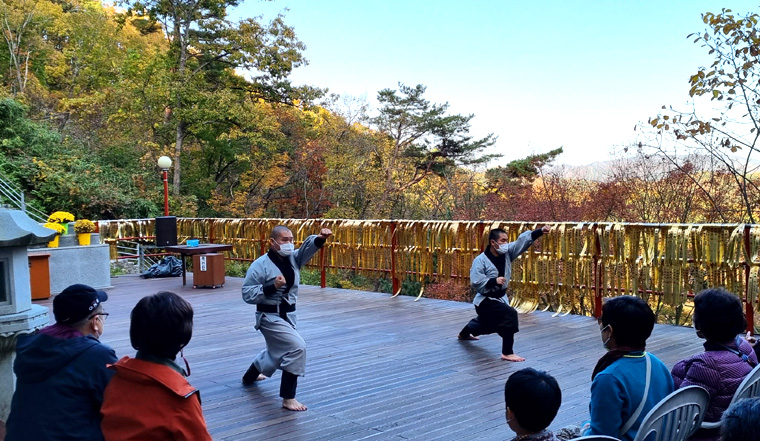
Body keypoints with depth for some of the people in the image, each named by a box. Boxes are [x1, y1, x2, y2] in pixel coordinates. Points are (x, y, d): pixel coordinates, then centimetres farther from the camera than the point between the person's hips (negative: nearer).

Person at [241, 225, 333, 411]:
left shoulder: (293, 258, 0)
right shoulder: (261, 265, -16)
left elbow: (308, 247, -19)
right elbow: (247, 294, -16)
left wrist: (320, 238, -41)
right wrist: (272, 287, -28)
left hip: (287, 315, 8)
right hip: (270, 317, -8)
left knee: (277, 351, 28)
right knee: (297, 347, -23)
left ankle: (250, 376, 58)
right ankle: (288, 398, -11)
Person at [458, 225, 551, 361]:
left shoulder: (507, 252, -8)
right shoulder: (481, 260, -22)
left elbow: (523, 240, -19)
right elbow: (475, 283, -25)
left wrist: (540, 231, -32)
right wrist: (494, 281, -35)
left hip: (499, 297, 8)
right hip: (485, 301, -8)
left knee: (487, 324, 31)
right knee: (510, 315, -30)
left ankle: (463, 334, 62)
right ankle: (507, 353, -23)